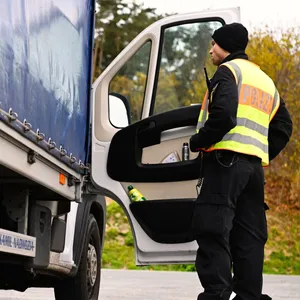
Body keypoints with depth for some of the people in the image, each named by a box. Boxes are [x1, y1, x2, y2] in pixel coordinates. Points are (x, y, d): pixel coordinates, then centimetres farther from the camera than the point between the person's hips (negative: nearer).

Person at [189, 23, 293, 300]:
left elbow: (223, 114, -18)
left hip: (225, 160, -8)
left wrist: (198, 142, -7)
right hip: (254, 165, 8)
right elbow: (283, 127, 24)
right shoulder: (266, 80, 26)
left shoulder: (229, 70, -1)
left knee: (213, 230, -12)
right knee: (248, 234, 9)